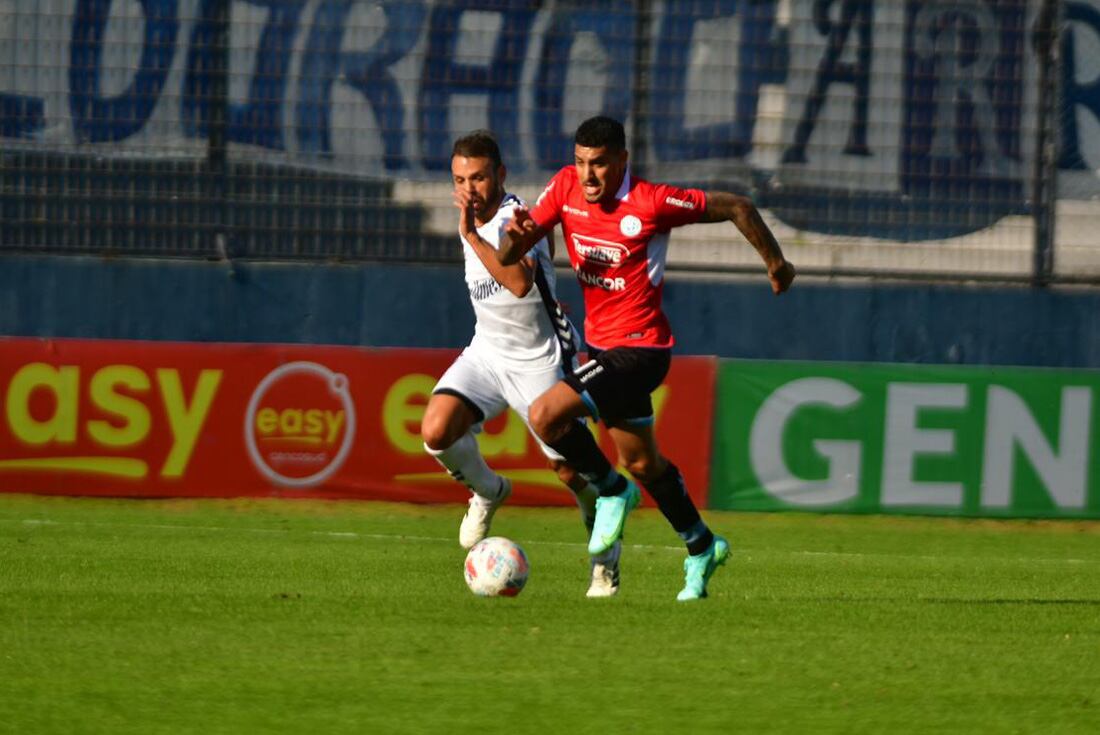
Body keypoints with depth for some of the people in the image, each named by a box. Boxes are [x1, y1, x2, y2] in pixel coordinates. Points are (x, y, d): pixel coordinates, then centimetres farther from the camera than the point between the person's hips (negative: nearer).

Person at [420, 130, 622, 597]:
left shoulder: (517, 218, -22)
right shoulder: (474, 219, 3)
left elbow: (521, 282, -42)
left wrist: (471, 235, -42)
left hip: (539, 360, -6)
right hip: (487, 351, 6)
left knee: (568, 468, -2)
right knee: (435, 430, -18)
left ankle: (606, 553, 25)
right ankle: (487, 492, 12)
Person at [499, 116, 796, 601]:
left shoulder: (651, 203, -20)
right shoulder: (566, 187, -4)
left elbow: (736, 208, -7)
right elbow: (507, 259, -5)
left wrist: (775, 262, 5)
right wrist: (515, 236, -29)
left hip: (638, 349, -7)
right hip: (601, 343, 7)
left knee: (545, 415, -22)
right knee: (641, 463, 20)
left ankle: (612, 492, 2)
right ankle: (702, 548, 40)